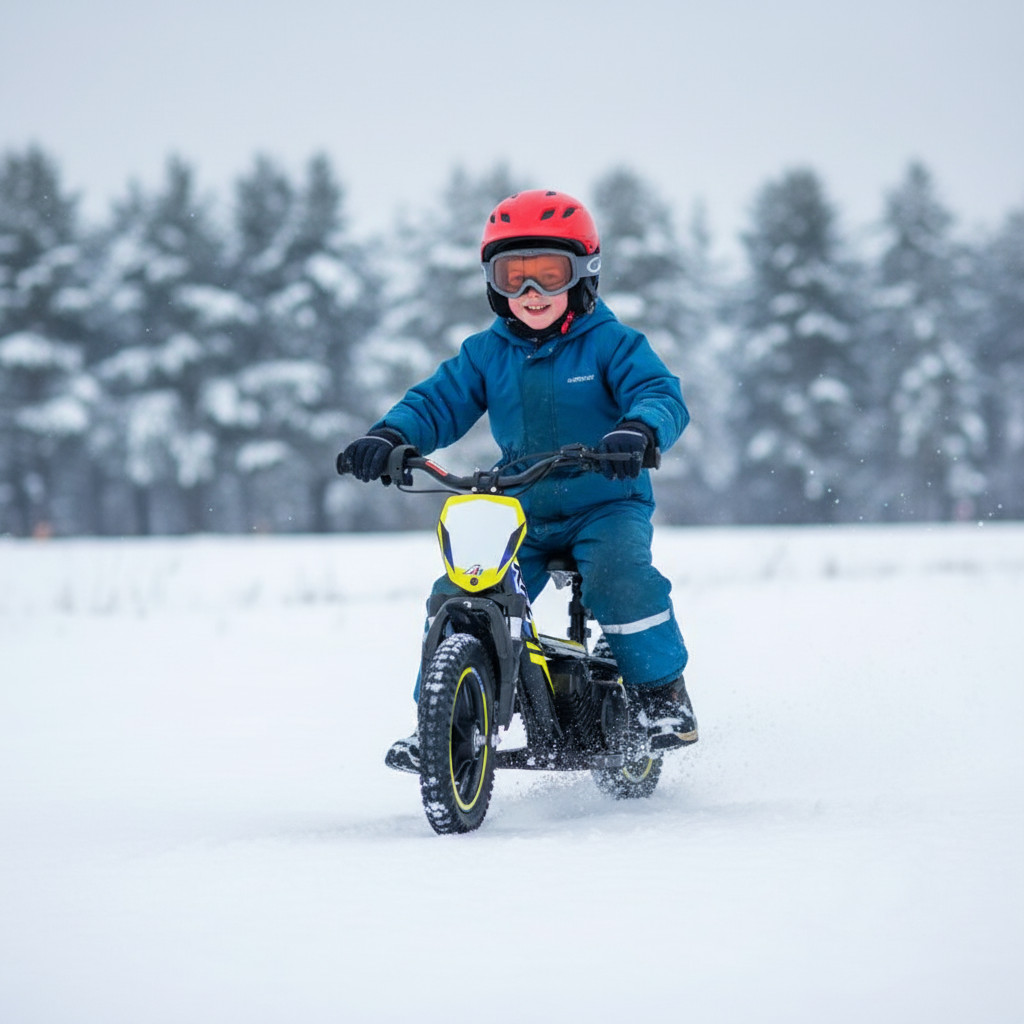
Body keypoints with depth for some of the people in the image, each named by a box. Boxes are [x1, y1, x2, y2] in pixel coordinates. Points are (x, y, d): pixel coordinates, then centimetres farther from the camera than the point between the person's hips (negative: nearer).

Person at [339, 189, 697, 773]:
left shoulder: (610, 343, -5)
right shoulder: (486, 353, 7)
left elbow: (662, 393, -17)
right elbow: (439, 402, 3)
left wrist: (638, 429, -41)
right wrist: (389, 436, -18)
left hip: (608, 505, -4)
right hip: (519, 513, 4)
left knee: (620, 578, -32)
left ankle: (662, 692, -12)